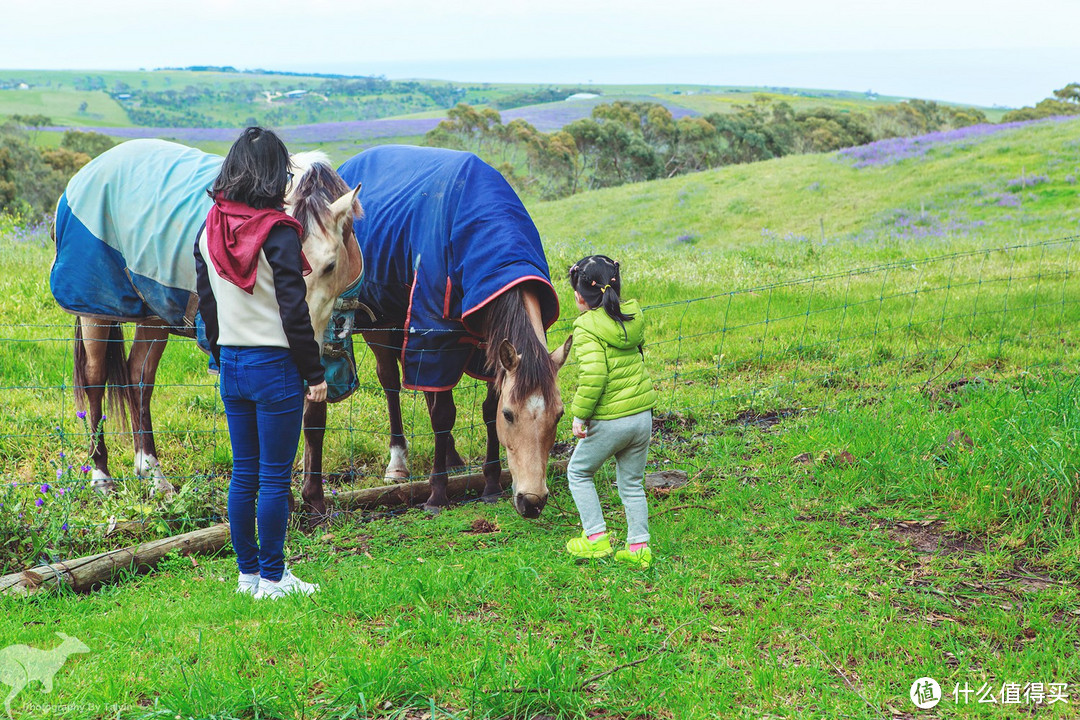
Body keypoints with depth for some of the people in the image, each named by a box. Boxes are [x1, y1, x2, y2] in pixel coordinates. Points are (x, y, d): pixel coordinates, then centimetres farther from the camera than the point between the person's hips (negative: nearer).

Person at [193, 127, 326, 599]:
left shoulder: (209, 231, 4)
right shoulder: (278, 232, -15)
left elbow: (206, 303, 11)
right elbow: (293, 310, -16)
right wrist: (315, 373, -9)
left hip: (231, 366, 6)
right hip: (275, 366, -6)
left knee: (243, 473, 14)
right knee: (274, 477, 2)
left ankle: (248, 572, 21)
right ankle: (271, 578, 8)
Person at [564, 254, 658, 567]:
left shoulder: (588, 327, -16)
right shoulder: (633, 315, 4)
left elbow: (593, 376, -26)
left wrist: (579, 415, -17)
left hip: (609, 421, -6)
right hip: (642, 414, 6)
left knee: (578, 472, 16)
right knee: (632, 483, 18)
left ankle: (596, 537, 14)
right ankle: (638, 547, 18)